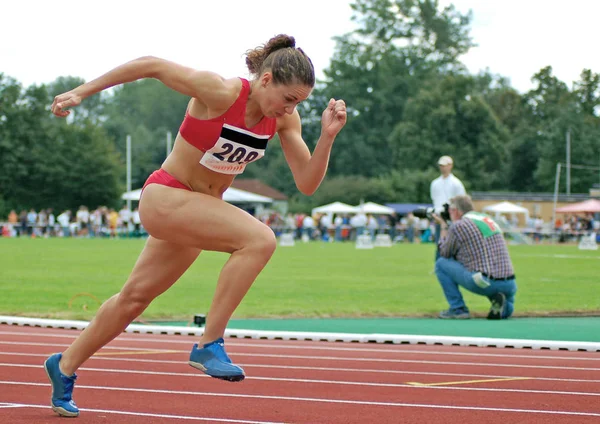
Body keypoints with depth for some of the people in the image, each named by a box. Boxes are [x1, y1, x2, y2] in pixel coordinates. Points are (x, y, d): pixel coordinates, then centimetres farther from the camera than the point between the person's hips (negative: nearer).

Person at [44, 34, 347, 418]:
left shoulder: (284, 119, -5)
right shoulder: (220, 93, -24)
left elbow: (307, 184, -6)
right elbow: (151, 66, -16)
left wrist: (328, 137, -22)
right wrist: (81, 93, -12)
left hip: (200, 210, 8)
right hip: (165, 197, -8)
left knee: (136, 297, 20)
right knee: (260, 239, -27)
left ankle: (65, 367, 38)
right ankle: (209, 345, -21)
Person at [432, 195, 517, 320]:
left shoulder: (458, 226, -1)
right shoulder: (490, 221, 21)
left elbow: (445, 253, 13)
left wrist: (443, 227, 26)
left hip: (483, 284, -6)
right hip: (509, 285, 6)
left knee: (441, 263, 12)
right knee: (507, 310, 38)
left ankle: (458, 309, 7)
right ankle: (501, 304, 2)